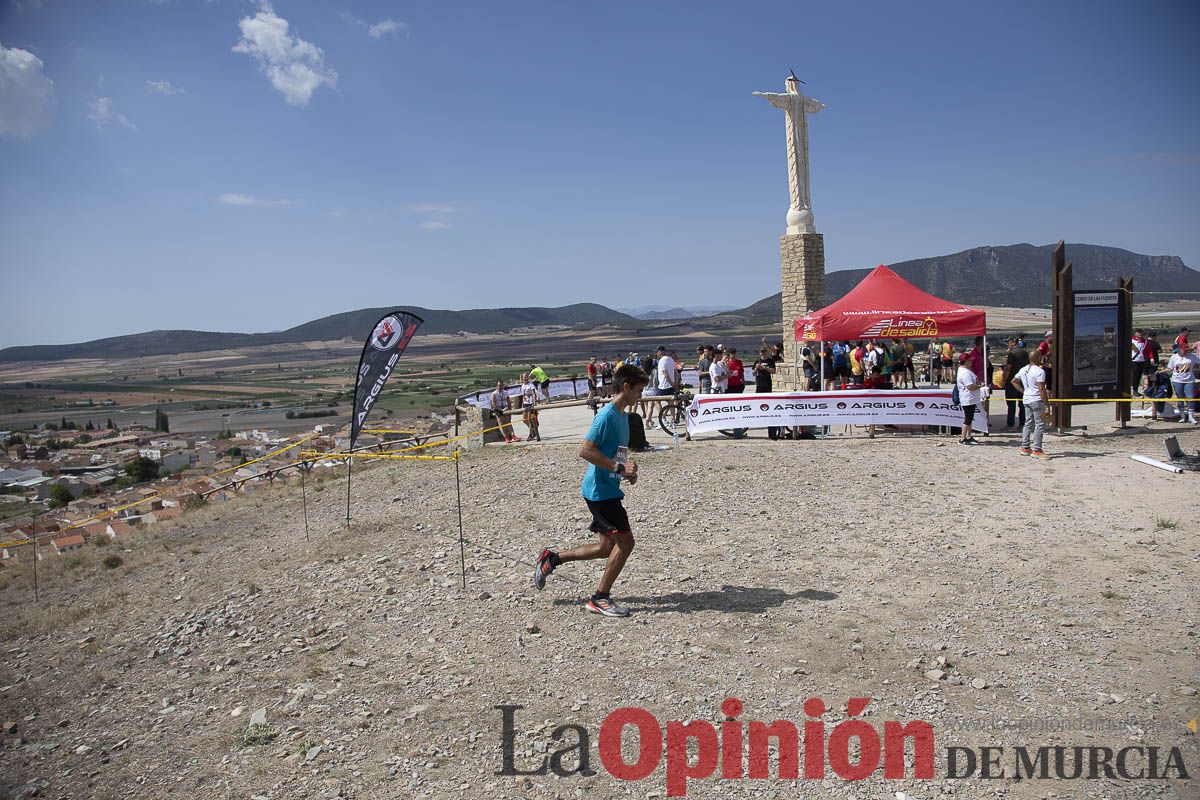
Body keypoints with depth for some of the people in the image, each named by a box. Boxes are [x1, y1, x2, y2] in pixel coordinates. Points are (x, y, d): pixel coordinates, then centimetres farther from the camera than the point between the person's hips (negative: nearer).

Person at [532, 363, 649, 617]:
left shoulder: (622, 416, 13)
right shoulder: (607, 415, -17)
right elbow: (585, 451, -24)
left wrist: (627, 472, 9)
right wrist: (619, 468, -23)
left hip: (608, 489, 10)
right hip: (600, 490, -10)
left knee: (609, 547, 13)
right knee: (625, 541, -7)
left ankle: (551, 559, 24)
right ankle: (600, 599, 5)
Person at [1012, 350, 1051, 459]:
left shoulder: (1023, 370, 9)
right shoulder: (1039, 371, -15)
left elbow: (1014, 381, 22)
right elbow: (1041, 389, -20)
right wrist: (1047, 406, -18)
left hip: (1026, 399, 8)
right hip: (1037, 400, -8)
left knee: (1028, 423, 15)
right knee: (1040, 424, -4)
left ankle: (1025, 448, 19)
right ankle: (1036, 450, -6)